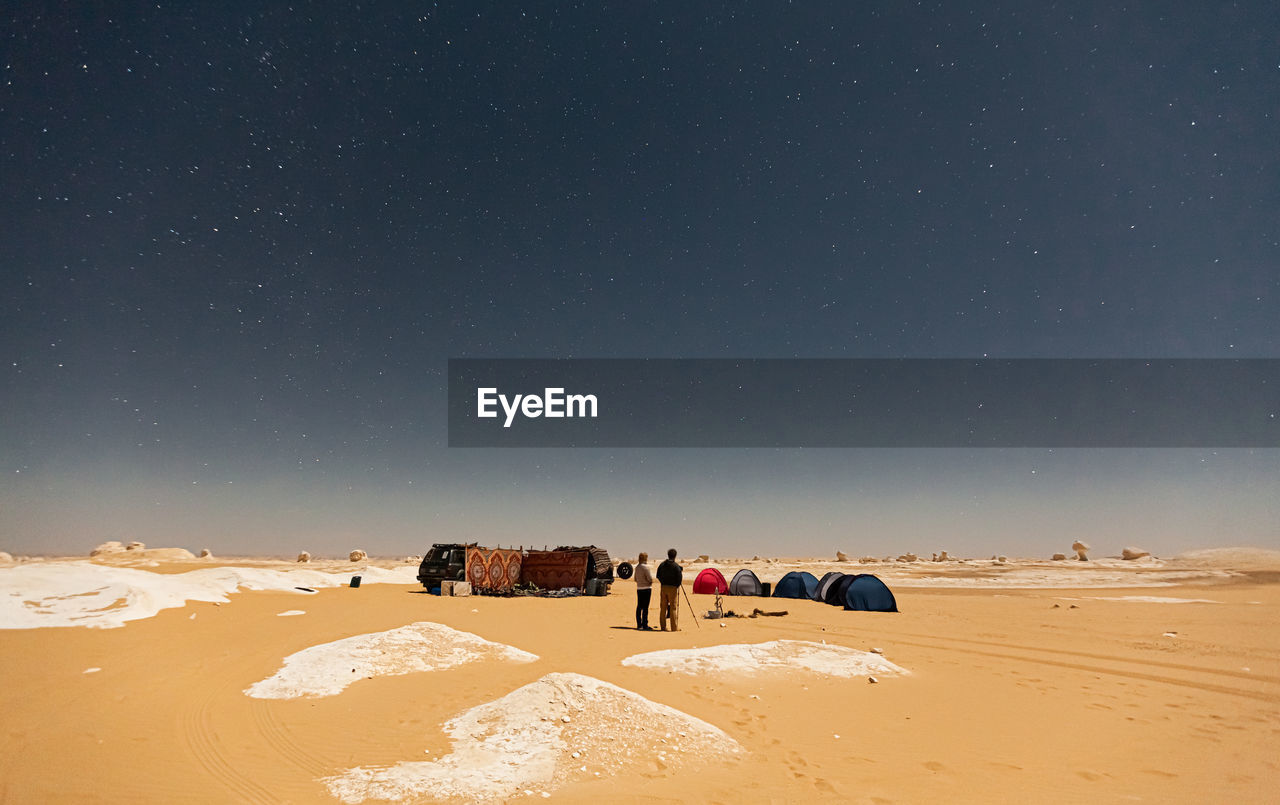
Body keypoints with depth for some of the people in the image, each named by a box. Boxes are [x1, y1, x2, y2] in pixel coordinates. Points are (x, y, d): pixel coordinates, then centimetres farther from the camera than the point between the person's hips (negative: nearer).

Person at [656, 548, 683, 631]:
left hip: (663, 587, 5)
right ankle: (674, 627, 2)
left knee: (663, 607, 9)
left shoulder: (661, 565, 5)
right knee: (673, 607, 0)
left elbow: (658, 576, 9)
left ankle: (663, 626, 12)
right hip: (673, 588, -5)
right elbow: (680, 578, -14)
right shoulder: (676, 566, -11)